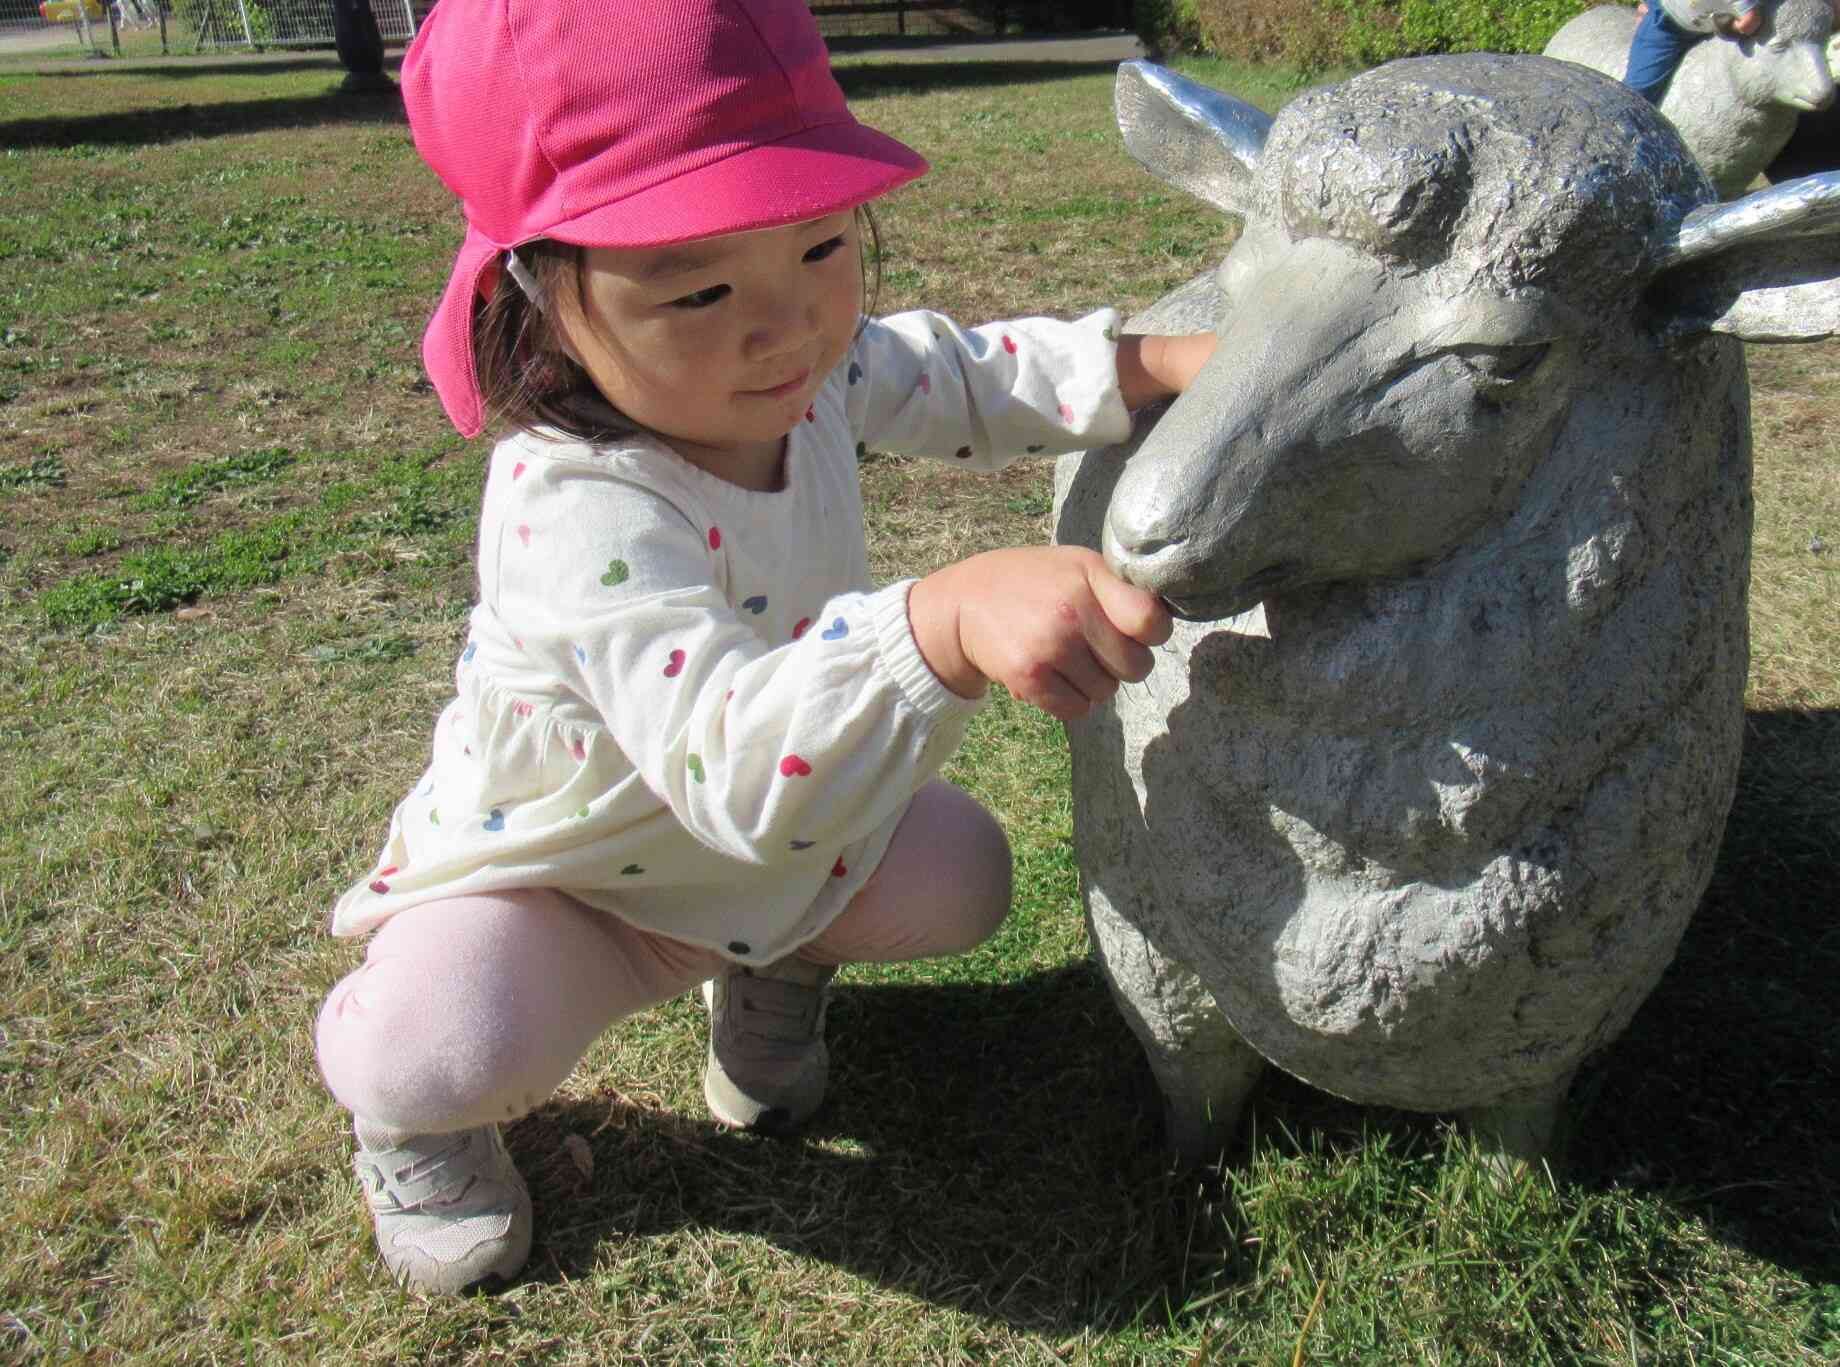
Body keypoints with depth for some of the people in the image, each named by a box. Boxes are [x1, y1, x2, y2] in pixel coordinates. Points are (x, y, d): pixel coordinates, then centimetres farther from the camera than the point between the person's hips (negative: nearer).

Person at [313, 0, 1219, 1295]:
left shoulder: (809, 366, -15)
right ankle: (411, 1124, 9)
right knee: (445, 1049, -31)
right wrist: (950, 620, -68)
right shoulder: (582, 514, -41)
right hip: (550, 876, -6)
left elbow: (961, 376, 2)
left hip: (768, 841, 7)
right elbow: (741, 766, -53)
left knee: (957, 870, -10)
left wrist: (1161, 362, -14)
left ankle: (772, 973, 22)